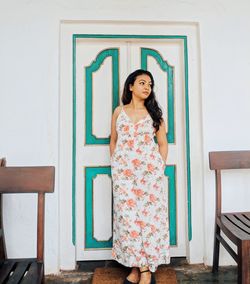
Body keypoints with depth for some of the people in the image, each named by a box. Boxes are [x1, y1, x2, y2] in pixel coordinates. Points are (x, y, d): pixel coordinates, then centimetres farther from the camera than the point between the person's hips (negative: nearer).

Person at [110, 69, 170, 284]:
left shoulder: (154, 113, 7)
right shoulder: (119, 112, 9)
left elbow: (163, 143, 9)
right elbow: (113, 141, 14)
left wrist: (160, 168, 1)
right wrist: (115, 166, 8)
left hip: (149, 170, 0)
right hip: (124, 171, 1)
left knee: (149, 215, -1)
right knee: (128, 216, 0)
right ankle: (138, 266, 15)